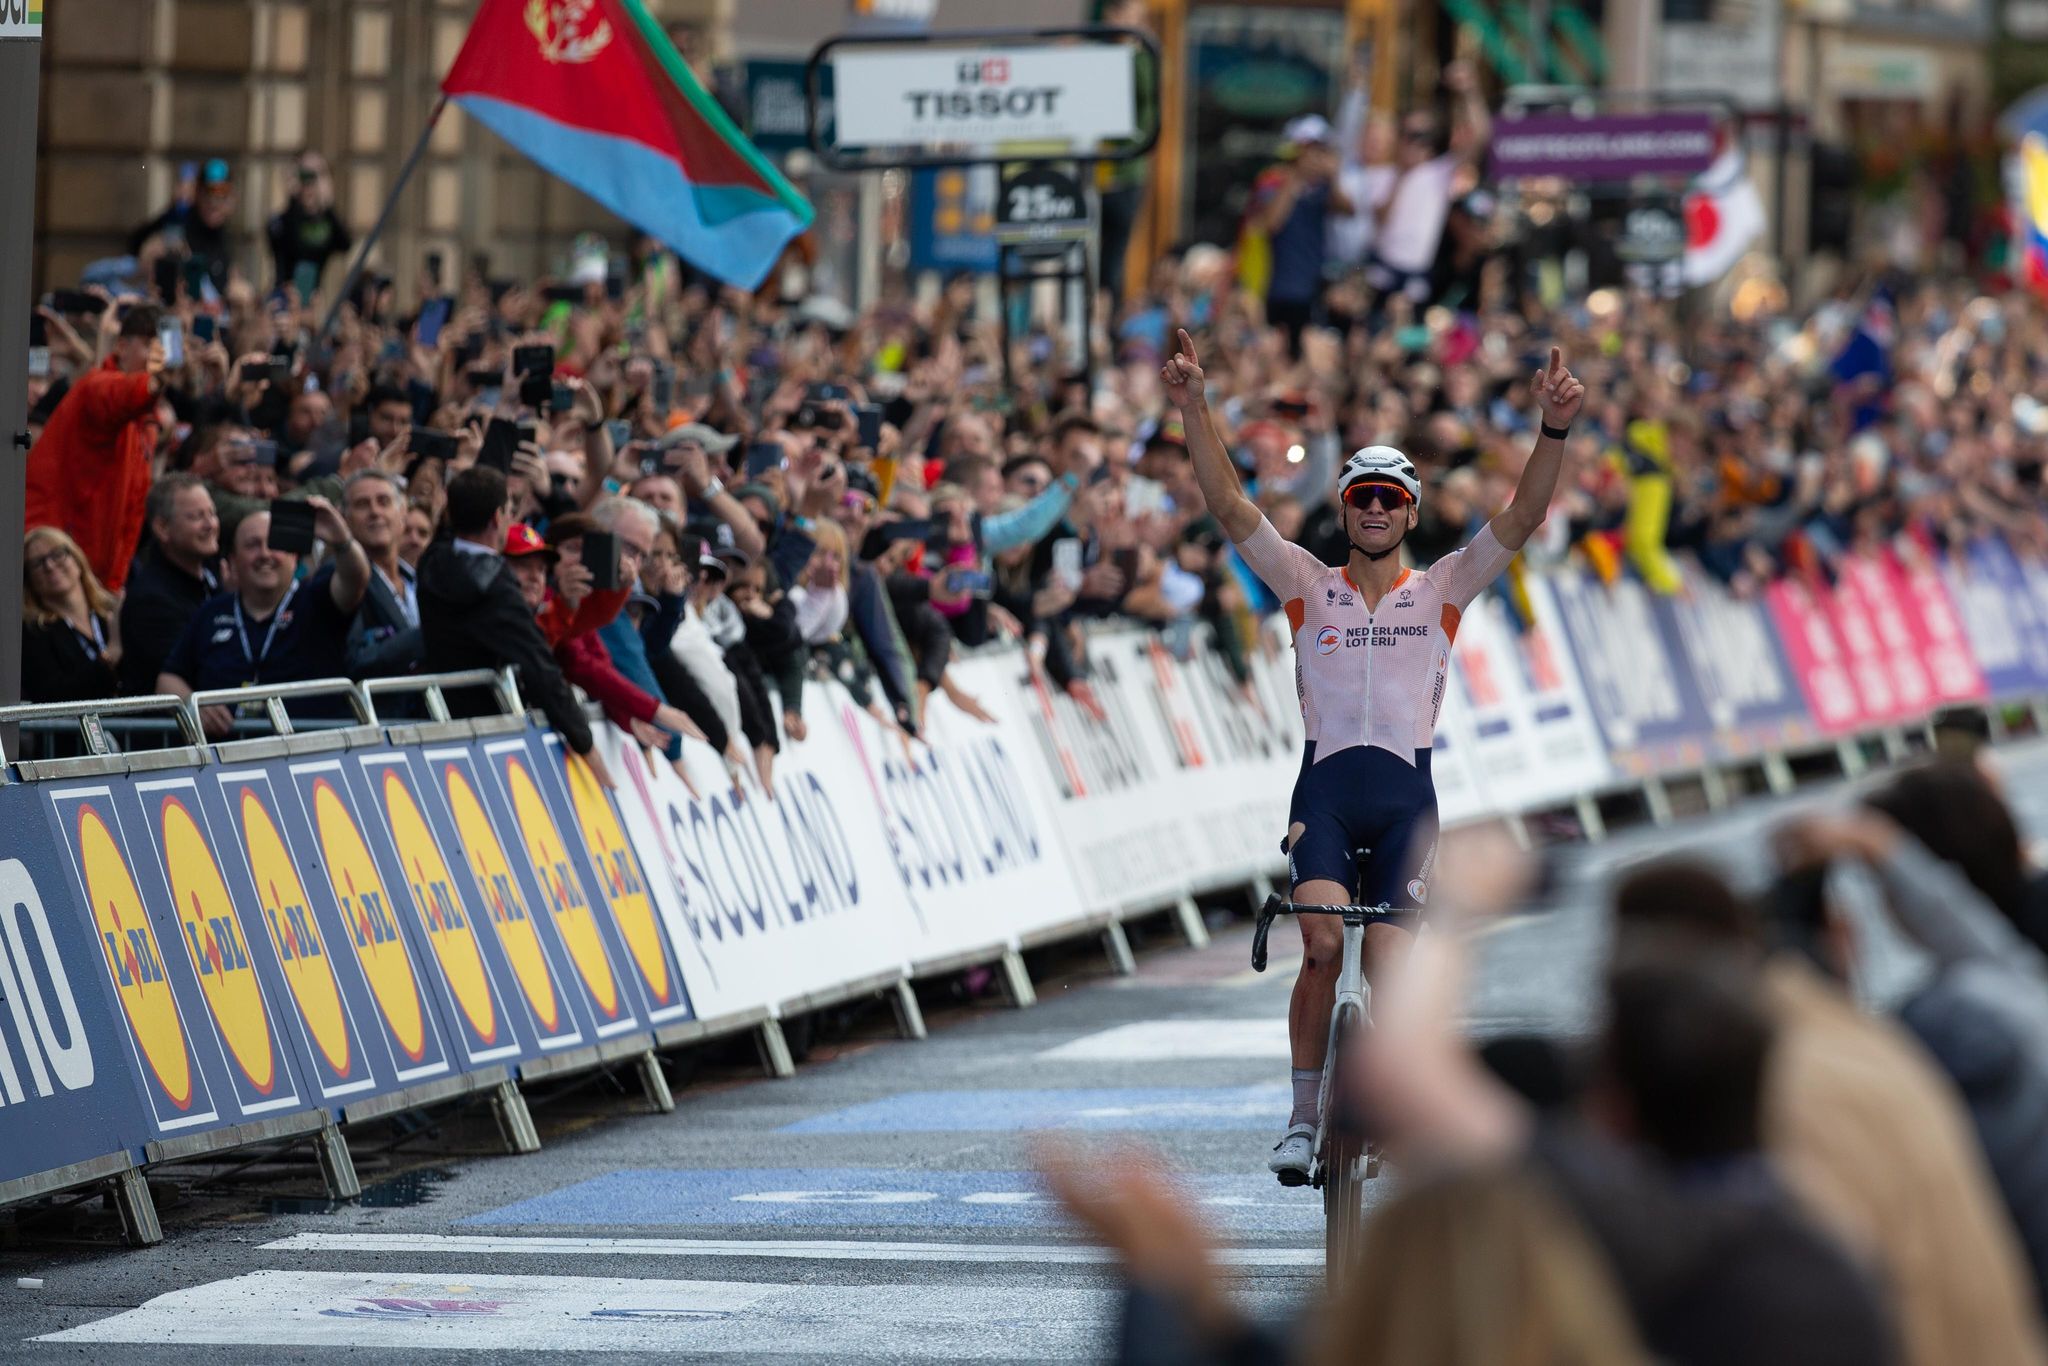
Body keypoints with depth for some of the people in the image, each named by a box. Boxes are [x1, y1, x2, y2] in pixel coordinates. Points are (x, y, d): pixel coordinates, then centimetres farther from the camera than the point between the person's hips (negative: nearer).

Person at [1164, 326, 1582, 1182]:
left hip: (1406, 796, 1)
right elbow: (1229, 509, -1)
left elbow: (1521, 519, -3)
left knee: (1386, 969, -7)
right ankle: (1304, 1117, -10)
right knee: (1322, 944, -21)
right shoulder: (1309, 587, 9)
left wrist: (1554, 432, -18)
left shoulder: (1442, 591, 9)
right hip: (1324, 786, -1)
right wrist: (1194, 411, -13)